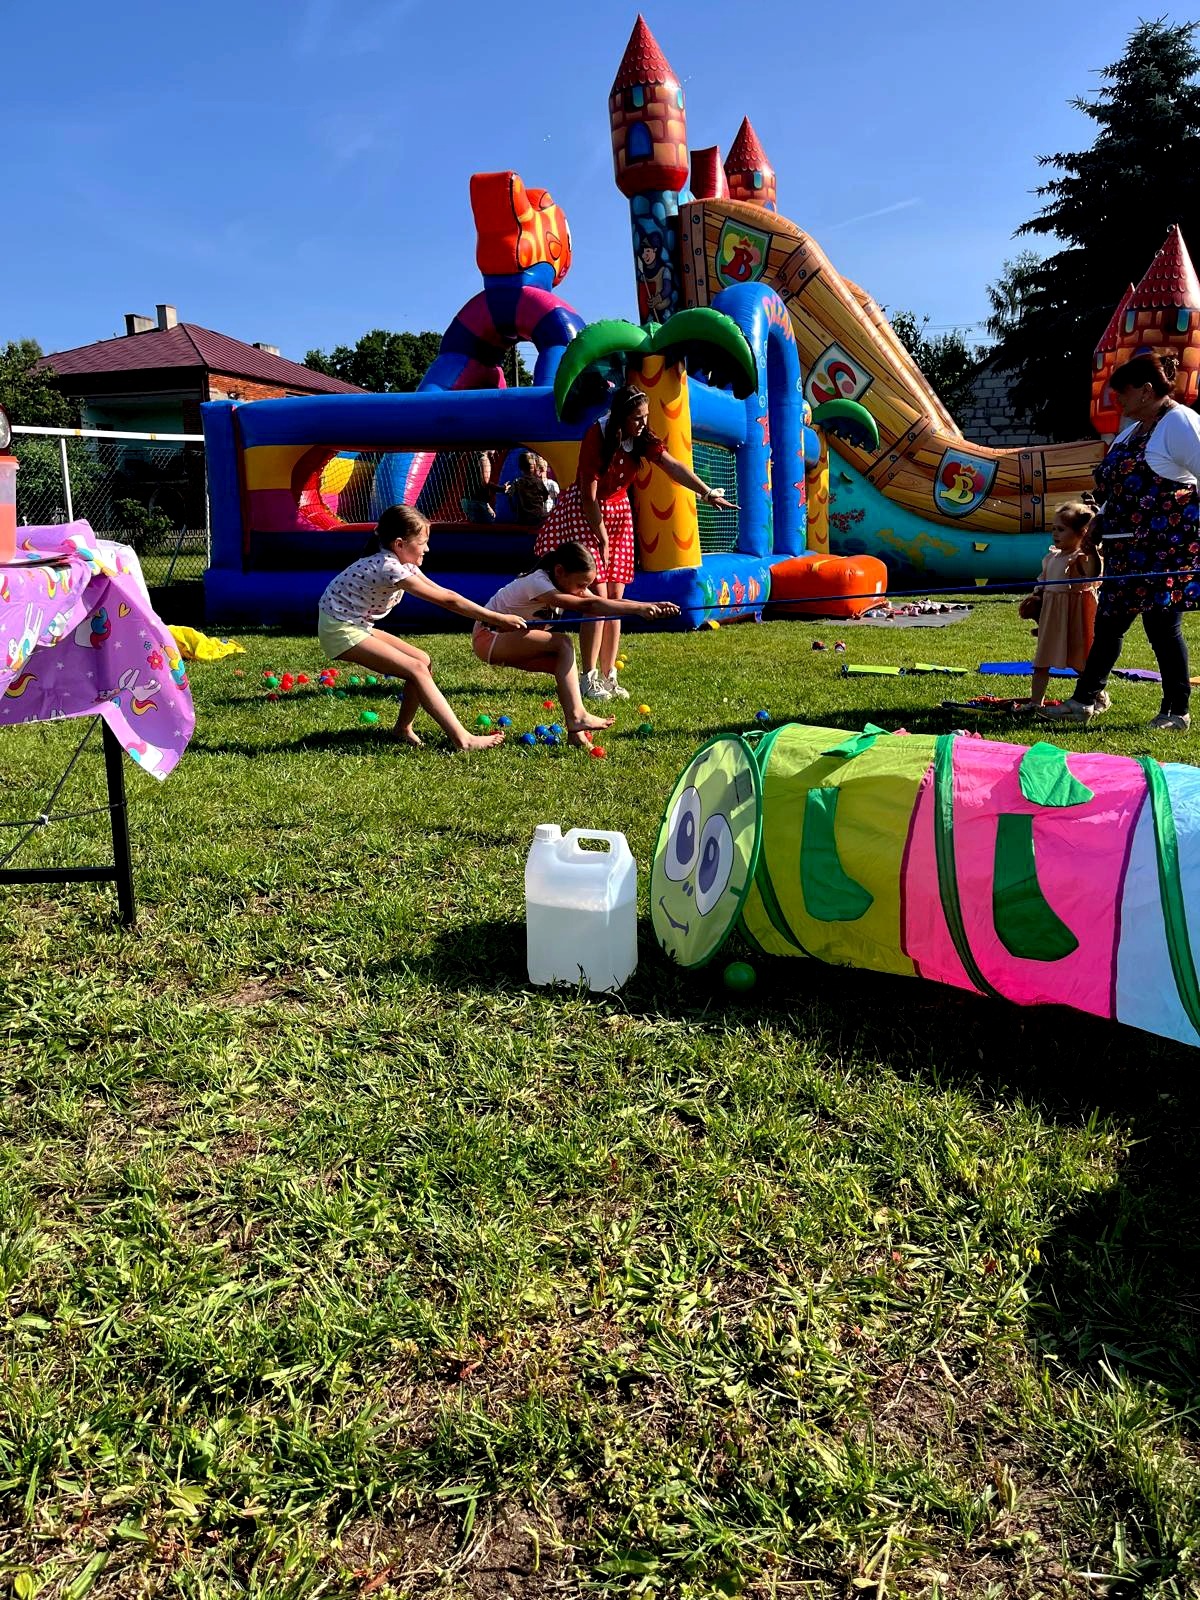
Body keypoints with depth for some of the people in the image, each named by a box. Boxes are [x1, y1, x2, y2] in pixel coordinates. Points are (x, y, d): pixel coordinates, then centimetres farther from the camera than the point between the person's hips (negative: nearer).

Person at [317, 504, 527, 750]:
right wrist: (495, 617, -19)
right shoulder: (389, 568, -25)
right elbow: (447, 600, -24)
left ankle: (403, 729, 14)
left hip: (358, 626, 10)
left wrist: (491, 618, -3)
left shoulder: (401, 563, 4)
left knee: (422, 661, 5)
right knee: (417, 670, -17)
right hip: (339, 631, -10)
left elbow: (444, 593, 3)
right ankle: (462, 739, -20)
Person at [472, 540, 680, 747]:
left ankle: (576, 731, -17)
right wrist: (637, 608, -45)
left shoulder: (568, 583, -3)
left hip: (512, 642, 9)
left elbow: (604, 601, -14)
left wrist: (651, 606, -28)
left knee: (564, 663, -14)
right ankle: (577, 718, -28)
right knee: (563, 643, -25)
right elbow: (588, 606, -40)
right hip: (489, 638, -9)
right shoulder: (538, 582, -29)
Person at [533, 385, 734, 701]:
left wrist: (708, 493, -34)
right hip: (584, 513, -6)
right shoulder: (597, 437, -20)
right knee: (597, 597, -12)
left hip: (619, 512, 6)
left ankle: (608, 676, 10)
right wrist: (602, 539, -16)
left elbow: (673, 466, -19)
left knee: (615, 597, 4)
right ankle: (589, 678, -6)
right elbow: (589, 494, -19)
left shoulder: (642, 440, -5)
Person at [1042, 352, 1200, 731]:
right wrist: (1100, 524, 22)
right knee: (1108, 622, 12)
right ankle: (1085, 699, 22)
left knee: (1162, 625, -5)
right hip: (1130, 549, 9)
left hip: (1167, 547, -9)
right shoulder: (1131, 431, 18)